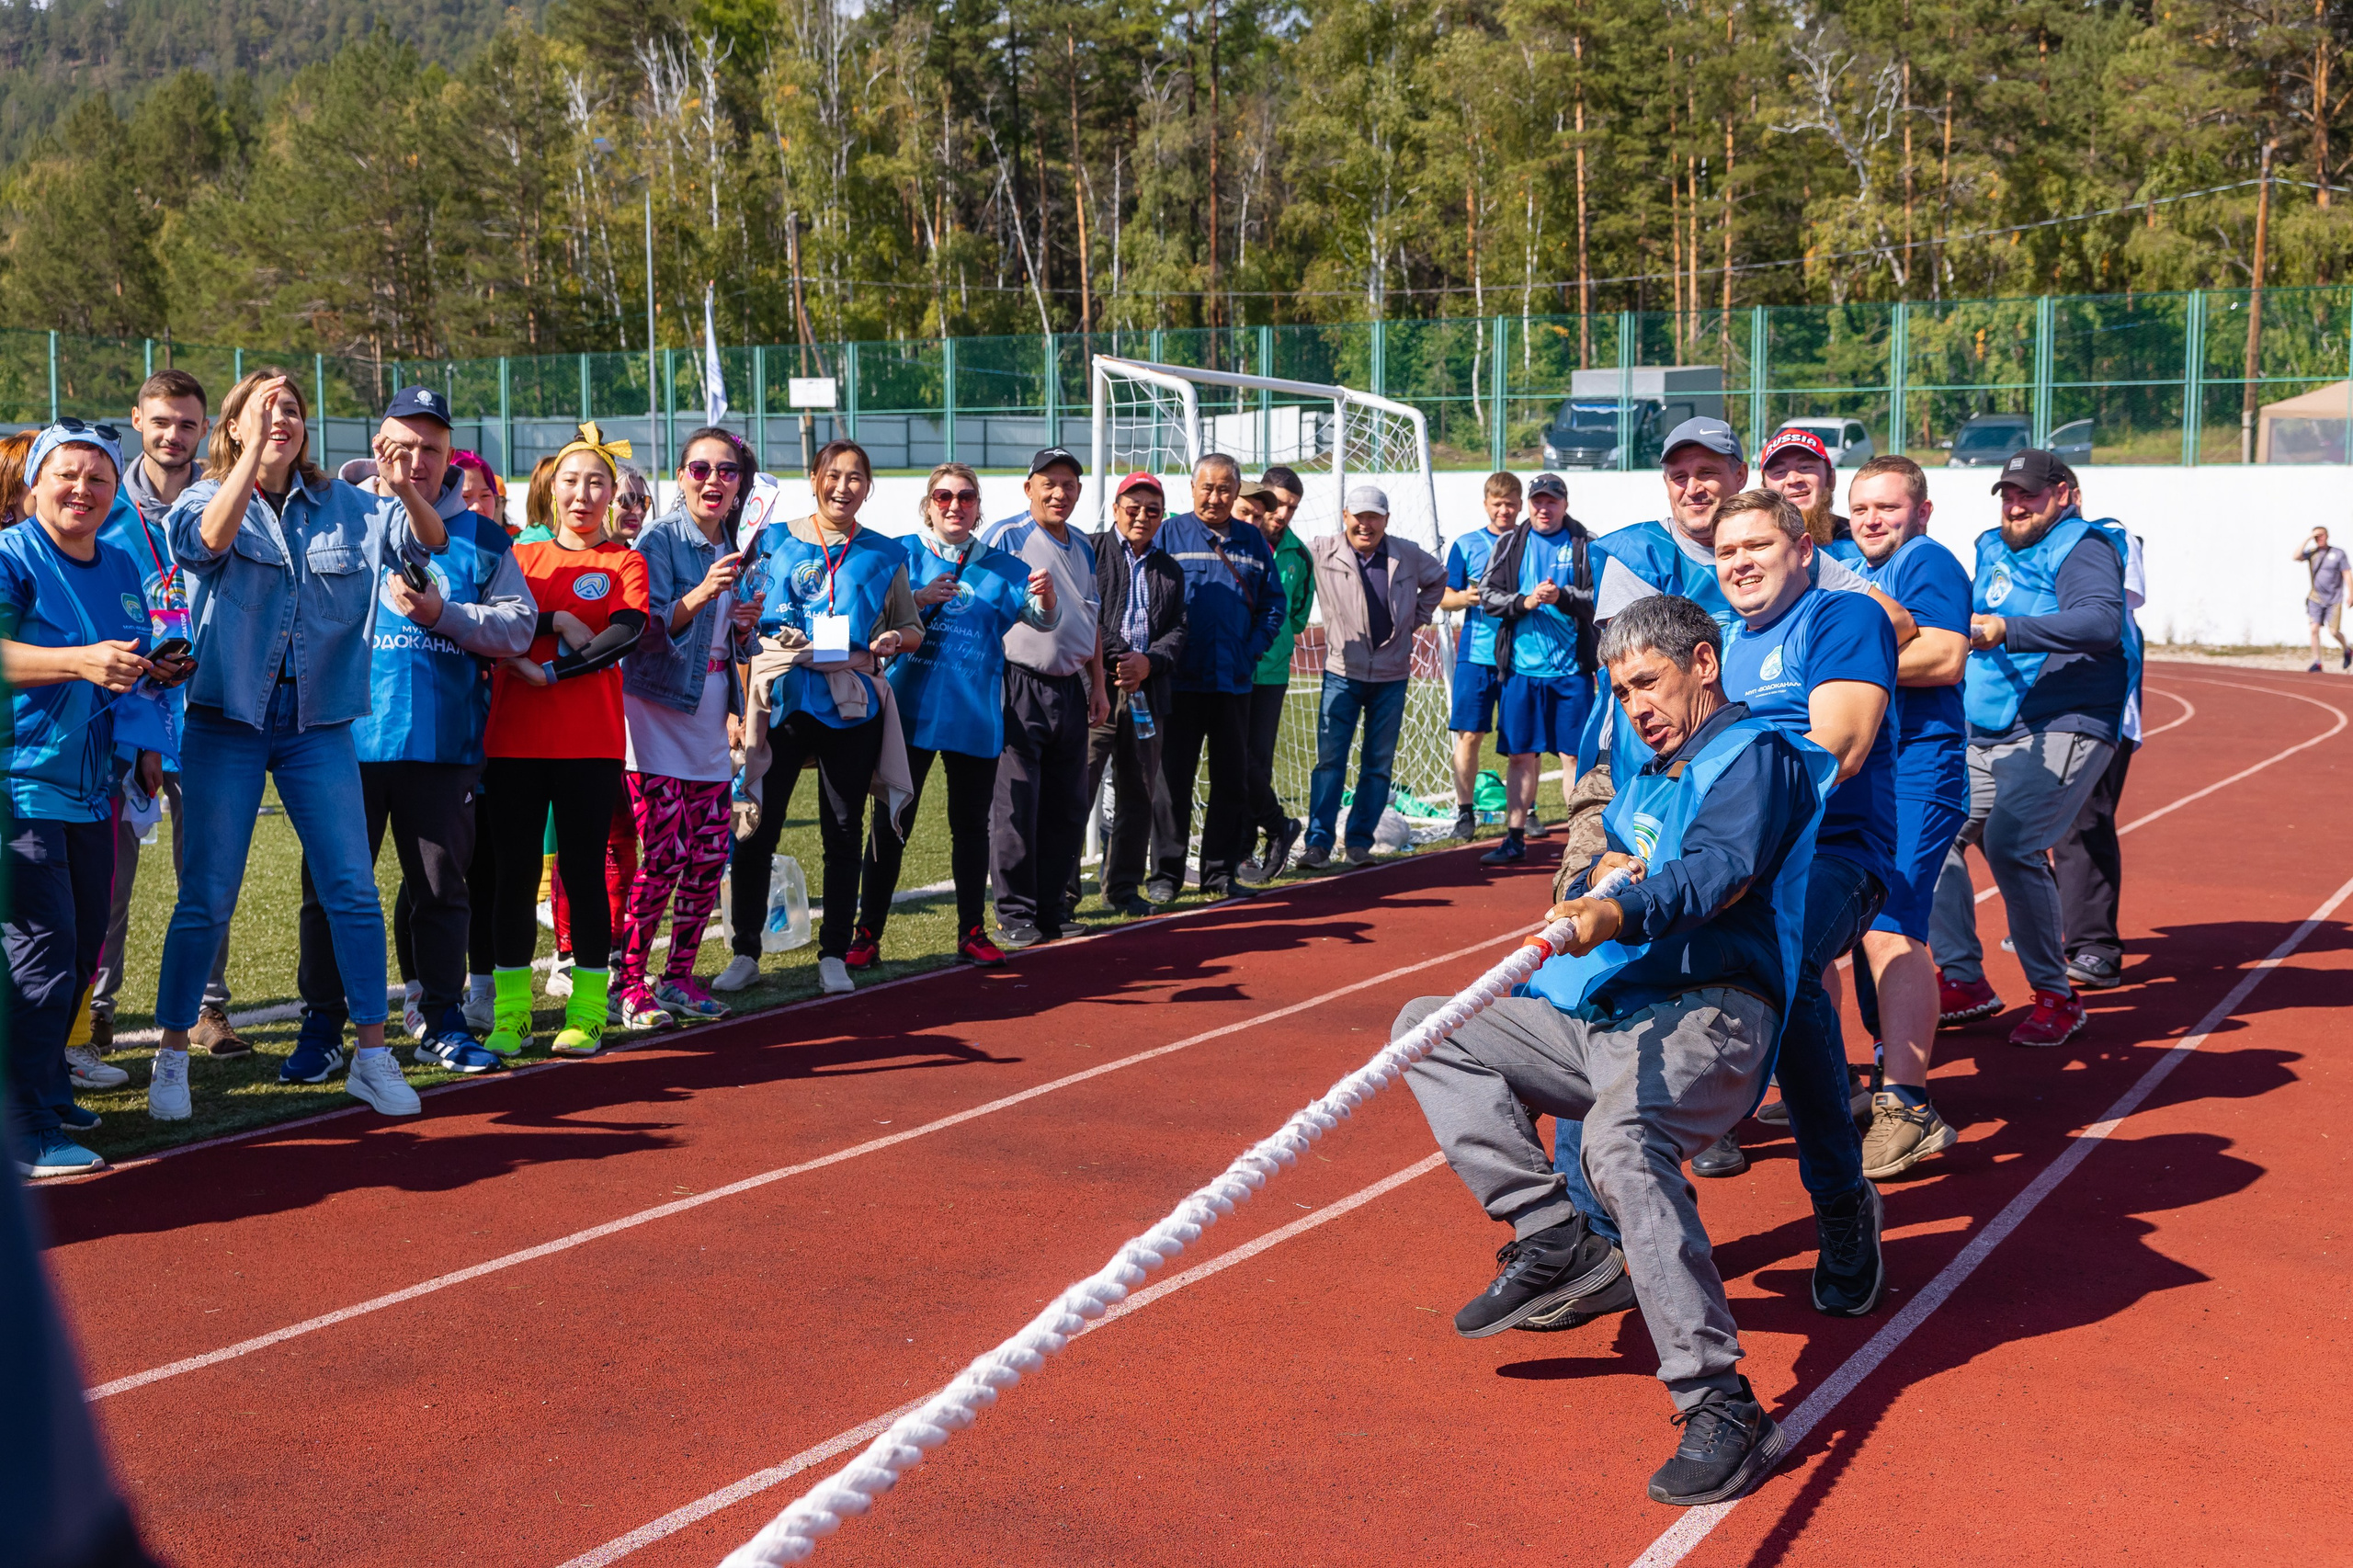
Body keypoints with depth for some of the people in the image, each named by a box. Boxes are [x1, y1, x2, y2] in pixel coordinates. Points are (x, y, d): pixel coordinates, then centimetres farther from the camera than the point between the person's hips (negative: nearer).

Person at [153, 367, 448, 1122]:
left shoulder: (345, 506, 7)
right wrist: (253, 448, -32)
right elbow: (209, 540, -23)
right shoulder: (204, 499, 0)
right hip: (227, 719, -2)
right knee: (207, 896, 1)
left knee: (353, 888, 1)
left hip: (320, 722, 2)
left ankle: (371, 1055, 10)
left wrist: (406, 492, -22)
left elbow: (430, 542, -1)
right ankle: (172, 1058, 13)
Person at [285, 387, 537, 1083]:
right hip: (348, 737, -1)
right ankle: (322, 1027, 10)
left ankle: (441, 1020, 20)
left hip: (443, 742, 1)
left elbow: (519, 627, 0)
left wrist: (441, 615, -12)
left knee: (441, 885, 9)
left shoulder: (481, 538, 9)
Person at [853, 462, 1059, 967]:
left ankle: (972, 933, 16)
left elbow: (1043, 618, 3)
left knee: (971, 824, 8)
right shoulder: (903, 554, 4)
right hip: (912, 711, -2)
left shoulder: (1000, 566, 10)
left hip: (976, 715, 2)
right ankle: (867, 935, 3)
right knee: (891, 823, -1)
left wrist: (1046, 594, -20)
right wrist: (920, 599, -19)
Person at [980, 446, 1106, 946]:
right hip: (1019, 686, -6)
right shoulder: (1005, 537, -4)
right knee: (1016, 806, -6)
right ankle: (1015, 915, 2)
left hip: (1070, 689, 6)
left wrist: (1098, 685, 20)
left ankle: (1052, 910, 18)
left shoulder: (1083, 547, 16)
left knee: (1068, 807, 8)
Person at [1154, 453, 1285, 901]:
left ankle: (1220, 871, 17)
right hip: (1182, 679, -4)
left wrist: (1252, 650, 0)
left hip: (1234, 680, 4)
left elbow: (1274, 604, 13)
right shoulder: (1169, 534, 0)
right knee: (1173, 778, -1)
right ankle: (1166, 872, 6)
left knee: (1231, 780, 8)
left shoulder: (1252, 541, 11)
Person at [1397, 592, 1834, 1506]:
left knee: (1621, 1138, -38)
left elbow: (1722, 868, -19)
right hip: (1599, 1021, 9)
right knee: (1425, 1029, 4)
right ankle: (1560, 1244, -9)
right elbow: (1588, 889, 29)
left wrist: (1626, 912, -37)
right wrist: (1597, 875, 3)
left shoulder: (1753, 754, 1)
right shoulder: (1647, 779, 28)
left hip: (1706, 1016, -9)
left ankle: (1721, 1409, -38)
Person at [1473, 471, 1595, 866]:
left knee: (1574, 754, 0)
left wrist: (1563, 597, -21)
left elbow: (1598, 597, -5)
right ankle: (1515, 839, 13)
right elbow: (1487, 595, 4)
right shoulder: (1509, 544, 9)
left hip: (1572, 669, -2)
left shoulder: (1585, 545, 3)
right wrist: (1524, 602, -12)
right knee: (1521, 755, 6)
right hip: (1521, 667, 2)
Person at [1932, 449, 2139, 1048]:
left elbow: (2100, 623, -27)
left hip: (2063, 728, -8)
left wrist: (2006, 630, -35)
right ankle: (1963, 981, 10)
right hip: (1983, 736, 9)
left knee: (2009, 844, -24)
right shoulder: (1993, 550, 17)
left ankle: (2057, 996, -11)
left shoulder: (2083, 547, -7)